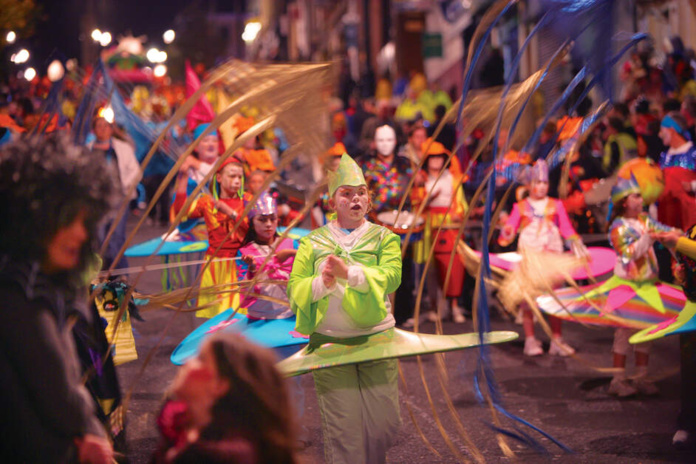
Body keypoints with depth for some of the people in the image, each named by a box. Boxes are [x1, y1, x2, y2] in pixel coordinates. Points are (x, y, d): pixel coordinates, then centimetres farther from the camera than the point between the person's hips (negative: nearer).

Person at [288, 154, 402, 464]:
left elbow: (391, 276, -11)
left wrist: (349, 273, -26)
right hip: (329, 342, 0)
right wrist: (322, 282, -20)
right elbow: (295, 288, 1)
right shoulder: (313, 242, 11)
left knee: (384, 423, 1)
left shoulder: (384, 238, 8)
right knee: (343, 427, -4)